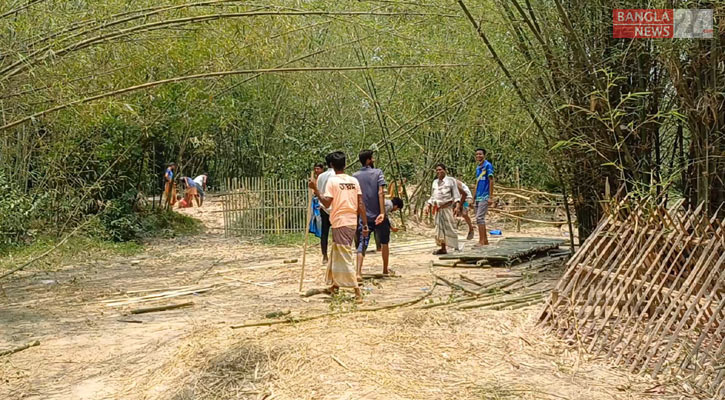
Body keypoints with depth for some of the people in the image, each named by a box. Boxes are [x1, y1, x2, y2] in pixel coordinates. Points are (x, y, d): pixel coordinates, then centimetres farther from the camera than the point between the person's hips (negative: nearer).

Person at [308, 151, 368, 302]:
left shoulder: (332, 181, -8)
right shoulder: (354, 181, 7)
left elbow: (327, 203, -15)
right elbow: (361, 204, 4)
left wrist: (315, 189, -7)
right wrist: (365, 224, 6)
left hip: (340, 223, -6)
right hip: (352, 222, 6)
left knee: (344, 257, -5)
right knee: (336, 254, 21)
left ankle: (357, 292, -12)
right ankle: (334, 284, 33)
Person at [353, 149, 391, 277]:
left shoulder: (355, 176, 4)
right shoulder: (378, 173, -5)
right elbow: (380, 193, -15)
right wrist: (382, 213, -20)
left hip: (363, 215, 2)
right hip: (378, 215, -2)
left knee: (362, 244, -2)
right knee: (384, 242, 17)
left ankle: (358, 272, -18)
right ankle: (385, 270, 29)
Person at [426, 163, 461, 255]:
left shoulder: (451, 180, 0)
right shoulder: (435, 182, 15)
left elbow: (456, 195, -3)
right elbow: (433, 196, 21)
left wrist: (457, 205, -14)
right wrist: (429, 205, 11)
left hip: (448, 207, -5)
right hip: (438, 208, 5)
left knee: (450, 227, -9)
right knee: (440, 228, 6)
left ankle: (456, 248, -6)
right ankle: (443, 248, 13)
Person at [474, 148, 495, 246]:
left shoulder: (488, 165, -7)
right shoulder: (478, 168, 16)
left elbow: (491, 181, -11)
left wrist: (491, 197, -15)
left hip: (484, 197, -8)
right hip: (478, 197, 8)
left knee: (479, 218, -14)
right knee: (479, 219, 9)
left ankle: (481, 241, -13)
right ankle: (485, 240, 17)